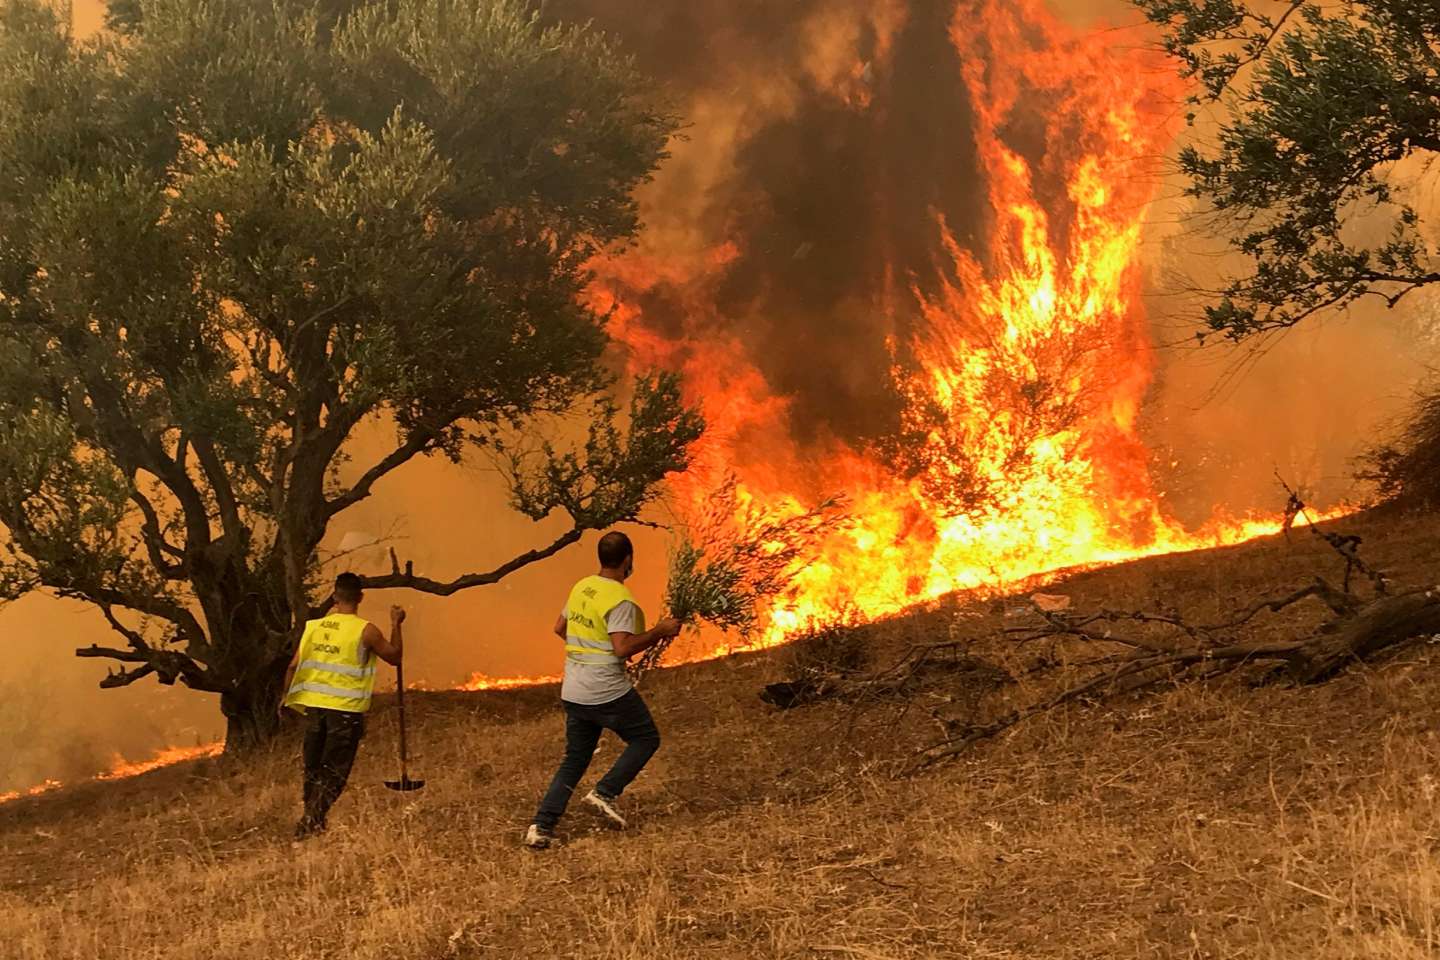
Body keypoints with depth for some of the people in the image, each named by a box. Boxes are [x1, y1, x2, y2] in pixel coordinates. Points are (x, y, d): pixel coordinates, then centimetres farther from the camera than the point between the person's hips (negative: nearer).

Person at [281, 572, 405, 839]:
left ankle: (313, 820, 26)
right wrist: (396, 625, 15)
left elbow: (294, 666, 6)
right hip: (346, 710, -4)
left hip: (314, 706, 4)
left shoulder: (314, 626, 3)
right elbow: (395, 657, 3)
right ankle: (310, 821, -11)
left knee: (313, 769, 17)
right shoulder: (365, 631, -9)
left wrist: (287, 698, 19)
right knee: (334, 773, 1)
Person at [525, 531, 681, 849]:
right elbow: (623, 648, -23)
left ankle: (542, 826, 4)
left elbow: (560, 628, 20)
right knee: (646, 739, 13)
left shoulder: (581, 587, 9)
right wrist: (659, 631, -14)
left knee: (575, 759, 14)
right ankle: (606, 793, -1)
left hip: (573, 692, 8)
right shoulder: (620, 599, -16)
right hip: (608, 692, -7)